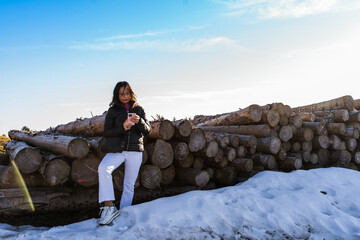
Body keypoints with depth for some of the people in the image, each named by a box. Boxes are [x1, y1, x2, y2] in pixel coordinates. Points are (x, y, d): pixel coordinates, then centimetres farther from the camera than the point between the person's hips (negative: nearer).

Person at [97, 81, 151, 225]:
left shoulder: (138, 110, 11)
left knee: (129, 186, 4)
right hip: (117, 150, -1)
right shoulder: (113, 111, 7)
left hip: (135, 151, 2)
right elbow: (106, 132, 1)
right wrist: (123, 128, -15)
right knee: (103, 169, -30)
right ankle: (109, 207, -30)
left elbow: (147, 131, 6)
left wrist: (139, 121, -15)